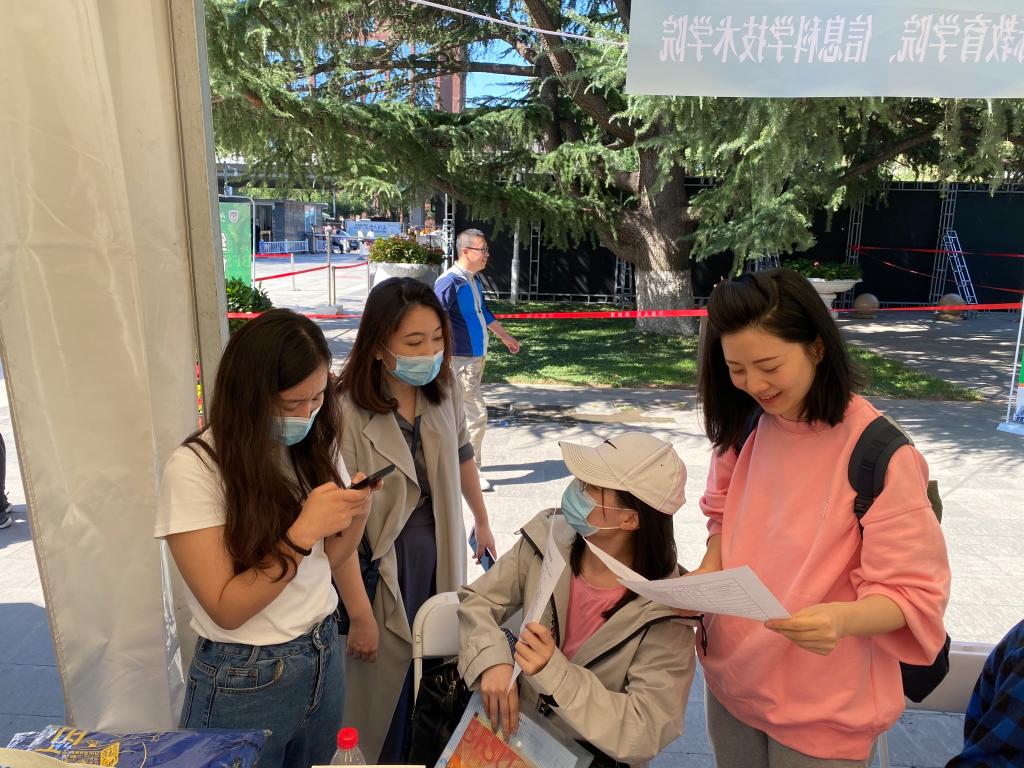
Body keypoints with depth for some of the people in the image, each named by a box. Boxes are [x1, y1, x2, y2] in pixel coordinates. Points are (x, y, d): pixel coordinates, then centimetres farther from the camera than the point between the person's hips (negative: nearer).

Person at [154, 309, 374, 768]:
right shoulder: (194, 468, -20)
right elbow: (227, 609, -18)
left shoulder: (316, 444, -3)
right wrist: (301, 533, -29)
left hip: (325, 657, 5)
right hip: (245, 682, -5)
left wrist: (357, 514, -14)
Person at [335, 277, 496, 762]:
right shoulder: (347, 413, -25)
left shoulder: (443, 392, -5)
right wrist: (360, 615, -17)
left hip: (440, 551, 5)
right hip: (380, 562, -5)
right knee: (386, 680, 12)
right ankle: (382, 758, 39)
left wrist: (482, 522, 23)